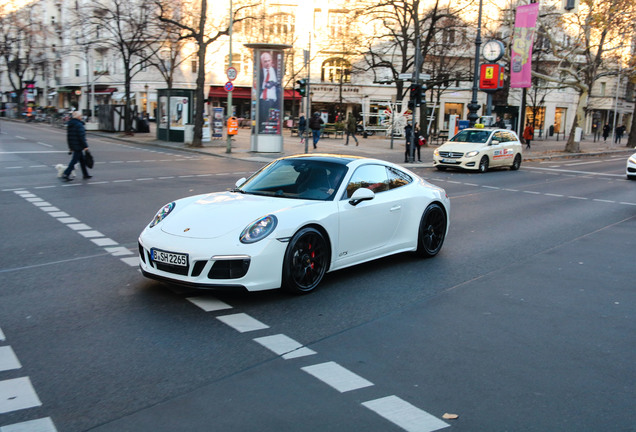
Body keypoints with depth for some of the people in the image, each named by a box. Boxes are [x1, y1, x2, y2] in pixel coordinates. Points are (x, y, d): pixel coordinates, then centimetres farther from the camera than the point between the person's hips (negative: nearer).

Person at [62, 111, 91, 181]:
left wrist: (70, 147, 21)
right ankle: (66, 174, -7)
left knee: (82, 159, 16)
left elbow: (68, 136, 16)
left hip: (73, 145, 9)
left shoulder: (69, 124, 12)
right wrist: (85, 146, -15)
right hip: (78, 145, -9)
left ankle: (86, 174, 23)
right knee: (74, 160, -4)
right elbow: (81, 136, -19)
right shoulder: (79, 125, -16)